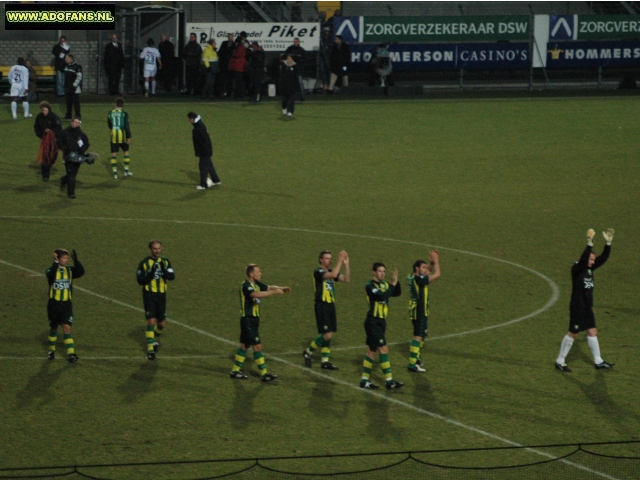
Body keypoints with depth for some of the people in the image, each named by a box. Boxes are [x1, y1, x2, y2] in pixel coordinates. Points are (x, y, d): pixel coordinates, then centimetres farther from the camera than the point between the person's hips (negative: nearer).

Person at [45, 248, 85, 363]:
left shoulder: (70, 270, 1)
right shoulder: (52, 270, -7)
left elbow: (81, 272, -17)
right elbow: (51, 276, -31)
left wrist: (76, 260, -28)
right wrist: (56, 263, -37)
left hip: (66, 304, 1)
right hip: (54, 304, -1)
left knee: (67, 328, -9)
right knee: (53, 328, 13)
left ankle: (71, 354, -14)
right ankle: (51, 350, 32)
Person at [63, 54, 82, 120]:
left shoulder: (77, 67, -13)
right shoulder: (67, 66, 12)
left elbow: (79, 77, -14)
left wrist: (74, 85, -17)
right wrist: (65, 86, 16)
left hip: (75, 88, -8)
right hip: (68, 88, 8)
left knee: (75, 102, -6)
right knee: (68, 102, 12)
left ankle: (78, 116, -2)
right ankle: (68, 116, 20)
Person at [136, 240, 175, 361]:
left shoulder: (165, 262, 7)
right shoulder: (144, 263, -3)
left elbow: (172, 277, -6)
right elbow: (140, 281, -7)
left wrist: (164, 271, -25)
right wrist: (150, 274, -22)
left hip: (161, 295, 4)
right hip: (149, 295, -4)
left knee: (162, 323, 9)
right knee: (151, 321, -15)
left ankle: (152, 340, 38)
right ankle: (150, 349, -14)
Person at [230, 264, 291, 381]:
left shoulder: (256, 284, 9)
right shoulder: (246, 286, -20)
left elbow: (268, 287, 8)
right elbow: (256, 294, -38)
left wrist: (281, 288, -11)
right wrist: (274, 292, -40)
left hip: (254, 320, 10)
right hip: (248, 320, -10)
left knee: (245, 345, 15)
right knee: (257, 346, -8)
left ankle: (235, 370, 23)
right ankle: (264, 374, -6)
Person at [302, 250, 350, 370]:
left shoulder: (331, 271, 12)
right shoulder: (318, 272, -12)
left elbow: (346, 279, 4)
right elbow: (333, 275, -30)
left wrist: (346, 265, -6)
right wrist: (340, 262, -28)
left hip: (331, 306, 8)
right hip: (322, 306, -8)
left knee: (329, 335, 8)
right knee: (327, 335, -11)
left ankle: (325, 361, 14)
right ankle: (308, 352, 8)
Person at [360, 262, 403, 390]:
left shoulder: (385, 284, 9)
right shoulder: (370, 286, -14)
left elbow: (397, 293, 2)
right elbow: (381, 296, -30)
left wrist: (395, 282, -12)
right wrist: (393, 285, -21)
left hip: (381, 322, 8)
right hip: (373, 322, -8)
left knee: (372, 351, 12)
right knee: (384, 349, -10)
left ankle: (365, 380, 18)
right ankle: (389, 381, -7)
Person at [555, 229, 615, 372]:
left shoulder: (589, 268, 5)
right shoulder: (577, 269, -17)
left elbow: (603, 258, 1)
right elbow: (583, 259, -36)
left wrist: (608, 243, -10)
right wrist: (590, 243, -44)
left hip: (587, 307, 8)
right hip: (577, 307, -8)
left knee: (592, 332, 10)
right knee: (573, 334, 0)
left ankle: (598, 362, 18)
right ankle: (560, 361, 12)